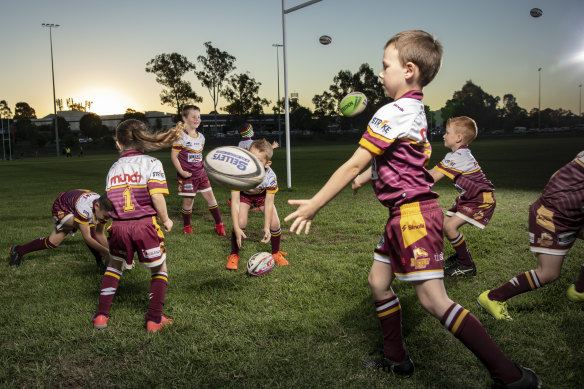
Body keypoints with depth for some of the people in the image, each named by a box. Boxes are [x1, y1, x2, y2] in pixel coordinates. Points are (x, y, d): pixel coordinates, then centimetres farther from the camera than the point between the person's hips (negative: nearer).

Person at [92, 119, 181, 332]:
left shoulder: (113, 168, 13)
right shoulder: (151, 163, -2)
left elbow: (108, 201, 11)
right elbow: (156, 196, -13)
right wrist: (165, 220, -1)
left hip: (118, 226, 4)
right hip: (145, 224, -4)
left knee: (114, 266, 29)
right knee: (160, 269, 18)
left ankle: (102, 315, 26)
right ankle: (154, 319, 14)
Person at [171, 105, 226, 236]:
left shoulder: (201, 137, 9)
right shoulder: (181, 137, -11)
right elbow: (174, 156, -10)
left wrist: (204, 167, 9)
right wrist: (181, 171, -18)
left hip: (201, 173, 6)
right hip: (187, 176, -6)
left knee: (210, 197, 4)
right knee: (188, 201, 2)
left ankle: (219, 225, 14)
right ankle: (187, 226, 24)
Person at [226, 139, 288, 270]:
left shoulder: (270, 176, -35)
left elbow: (269, 203, -25)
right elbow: (235, 201, -34)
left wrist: (267, 228, -30)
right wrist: (236, 228, -39)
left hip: (262, 195, 1)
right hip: (243, 194, -1)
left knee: (275, 223, -11)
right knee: (241, 222, -21)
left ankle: (276, 253, 18)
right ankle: (234, 255, 2)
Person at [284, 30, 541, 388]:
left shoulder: (392, 113, -16)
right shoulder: (417, 112, 14)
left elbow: (353, 166, -16)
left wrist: (313, 206, -10)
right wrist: (367, 175, 41)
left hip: (413, 213, -10)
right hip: (404, 214, 10)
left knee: (434, 299, -11)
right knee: (379, 281, 16)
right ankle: (396, 359, 30)